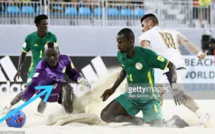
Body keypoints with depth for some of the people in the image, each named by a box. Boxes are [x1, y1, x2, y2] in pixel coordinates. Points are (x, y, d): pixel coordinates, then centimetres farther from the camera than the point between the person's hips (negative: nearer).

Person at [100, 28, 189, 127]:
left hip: (149, 98, -5)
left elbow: (170, 65, -17)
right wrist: (113, 88, 16)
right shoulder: (120, 55, -5)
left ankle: (174, 121, 16)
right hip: (130, 97, 5)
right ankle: (137, 121, 10)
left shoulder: (146, 54, -23)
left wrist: (175, 88, -29)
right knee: (105, 115, -12)